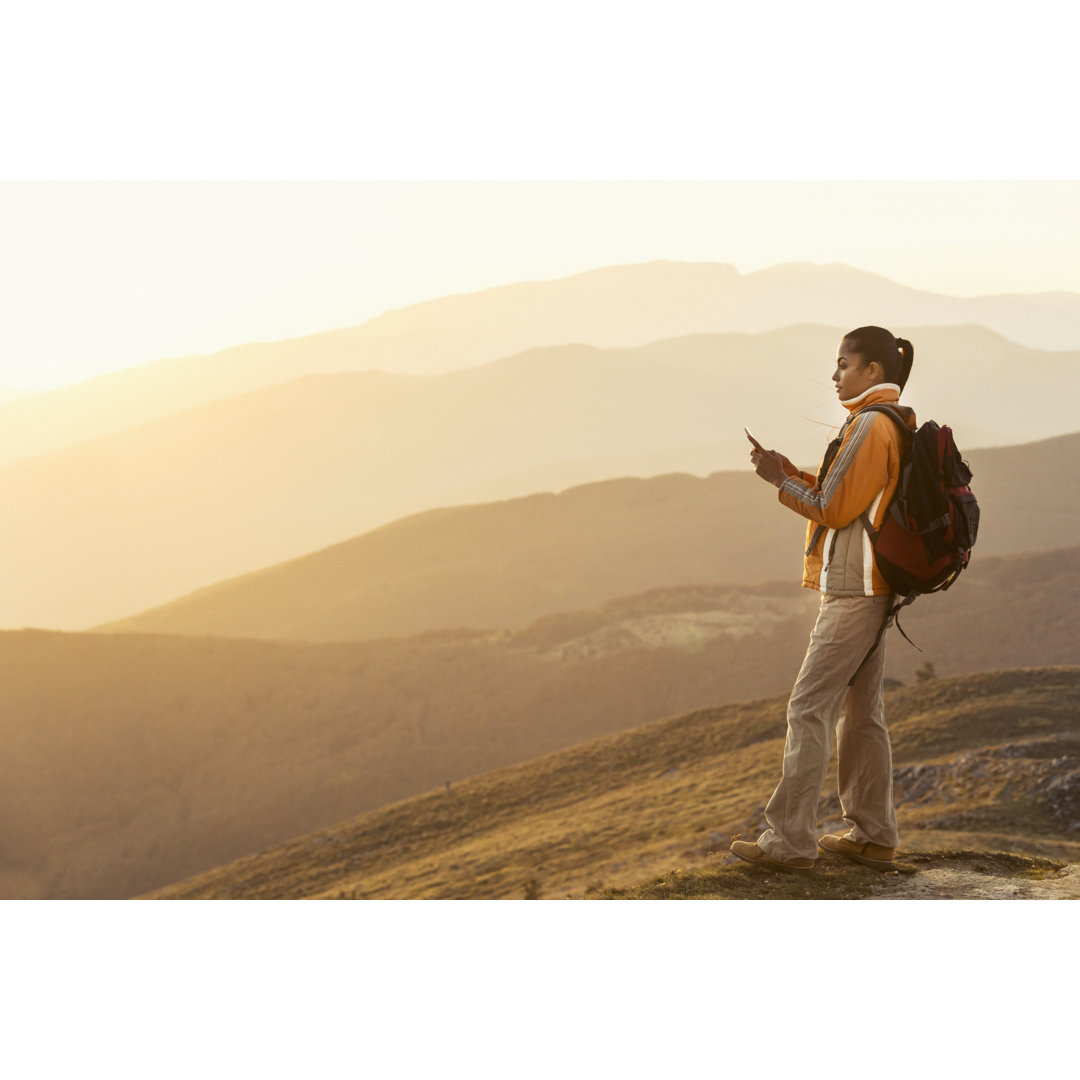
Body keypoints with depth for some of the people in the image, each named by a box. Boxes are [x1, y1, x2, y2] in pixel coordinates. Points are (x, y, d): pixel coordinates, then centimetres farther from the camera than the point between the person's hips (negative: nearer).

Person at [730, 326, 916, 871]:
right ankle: (872, 835, 18)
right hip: (873, 590, 10)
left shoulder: (871, 426, -15)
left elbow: (834, 509, -16)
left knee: (809, 708, -8)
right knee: (862, 711, 14)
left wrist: (781, 480, -5)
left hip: (853, 592, -10)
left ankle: (790, 839, -7)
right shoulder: (894, 425, 15)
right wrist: (787, 470, 10)